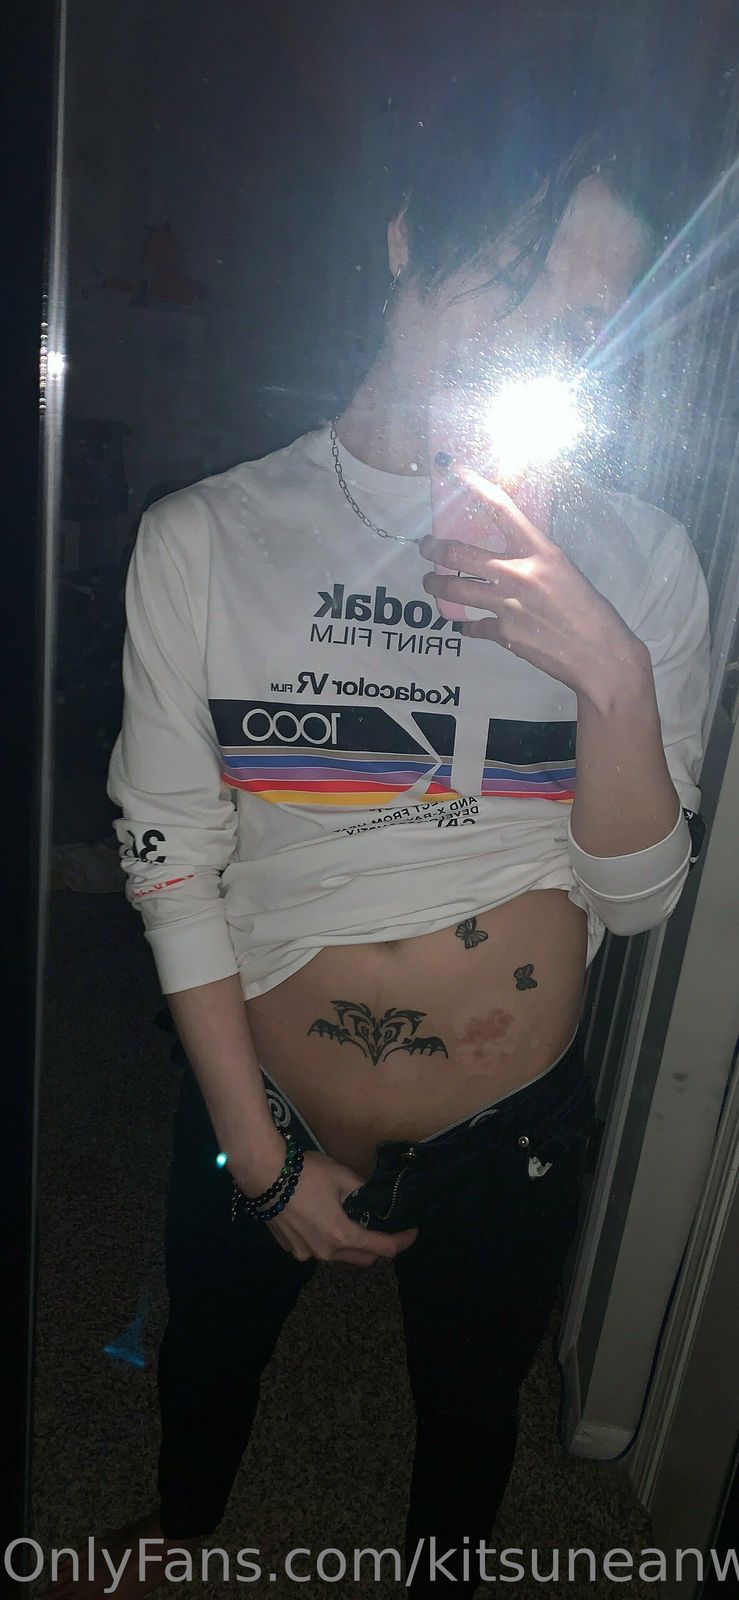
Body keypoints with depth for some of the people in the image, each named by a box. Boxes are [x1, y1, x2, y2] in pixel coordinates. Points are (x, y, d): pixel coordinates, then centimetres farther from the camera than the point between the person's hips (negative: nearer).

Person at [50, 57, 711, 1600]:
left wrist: (615, 675, -28)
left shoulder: (638, 562, -12)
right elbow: (171, 866, -11)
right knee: (212, 1345, 29)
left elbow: (638, 895, -10)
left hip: (515, 1128, 1)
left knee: (472, 1400, 27)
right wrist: (263, 1157, -7)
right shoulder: (205, 539, -14)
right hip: (256, 1105, 1)